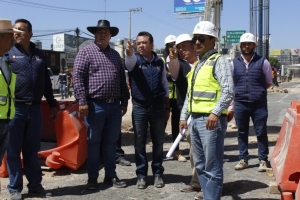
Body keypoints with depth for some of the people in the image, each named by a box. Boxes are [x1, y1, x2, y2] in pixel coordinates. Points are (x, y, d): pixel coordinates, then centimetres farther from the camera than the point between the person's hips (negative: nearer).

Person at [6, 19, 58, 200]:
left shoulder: (39, 54, 13)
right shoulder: (9, 53, 0)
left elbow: (46, 81, 18)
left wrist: (52, 103, 17)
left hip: (35, 108, 4)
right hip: (15, 108, -3)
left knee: (32, 150, 13)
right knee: (13, 150, 5)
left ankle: (35, 185, 22)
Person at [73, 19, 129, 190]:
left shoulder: (115, 54, 15)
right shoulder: (86, 52, -2)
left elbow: (122, 79, 19)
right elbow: (78, 77, -8)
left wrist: (124, 101, 15)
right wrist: (83, 101, -14)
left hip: (114, 106, 5)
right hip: (95, 105, -5)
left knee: (111, 142, 11)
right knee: (94, 142, 4)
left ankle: (111, 176, 21)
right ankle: (93, 178, 15)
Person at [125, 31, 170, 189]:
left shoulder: (159, 62, 7)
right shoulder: (134, 60, 0)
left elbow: (164, 86, 11)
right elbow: (129, 61, -26)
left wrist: (167, 108, 9)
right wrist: (129, 52, -50)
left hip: (158, 107, 2)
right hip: (139, 108, -1)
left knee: (158, 142, 8)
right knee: (139, 143, 5)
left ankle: (158, 173, 20)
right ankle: (141, 175, 15)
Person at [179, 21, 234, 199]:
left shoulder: (218, 61, -6)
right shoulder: (197, 65, 20)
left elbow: (228, 91, -17)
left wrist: (216, 112, -27)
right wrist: (184, 116, 20)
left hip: (211, 120, -9)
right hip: (195, 120, 9)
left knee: (212, 167, -5)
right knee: (200, 165, 15)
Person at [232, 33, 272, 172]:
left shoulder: (263, 62, 1)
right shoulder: (234, 63, 6)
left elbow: (268, 83, 10)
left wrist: (257, 91, 4)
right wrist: (238, 93, 9)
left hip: (259, 104, -2)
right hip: (240, 103, 2)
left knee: (261, 132, 4)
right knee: (242, 133, 10)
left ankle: (263, 160, 16)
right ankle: (243, 159, 21)